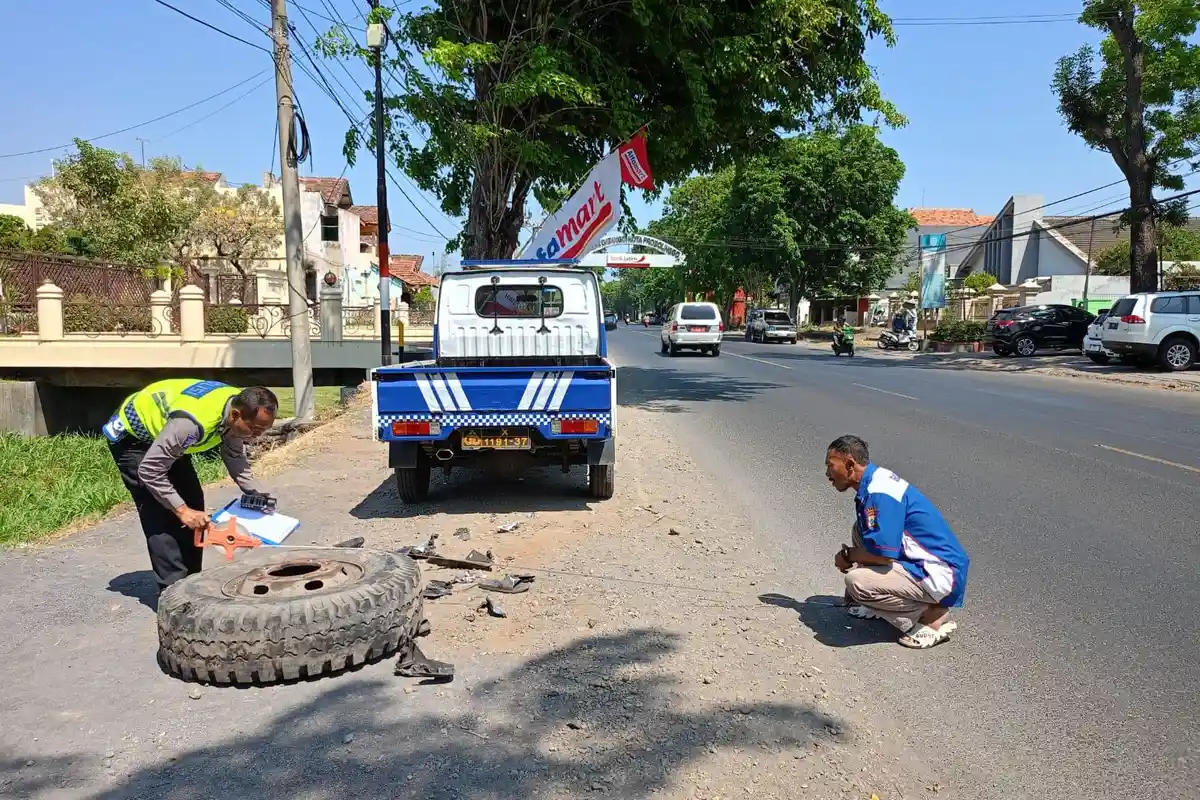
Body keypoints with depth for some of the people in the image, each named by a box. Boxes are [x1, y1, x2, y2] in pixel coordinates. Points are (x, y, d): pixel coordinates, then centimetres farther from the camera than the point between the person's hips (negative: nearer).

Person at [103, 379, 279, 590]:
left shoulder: (239, 406, -17)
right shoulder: (193, 422, -42)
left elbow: (235, 458, -1)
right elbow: (150, 471, -33)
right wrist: (182, 510, -31)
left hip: (162, 434, 8)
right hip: (131, 436, -8)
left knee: (193, 501, 2)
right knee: (160, 513, -16)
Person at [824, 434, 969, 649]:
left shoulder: (879, 493, -23)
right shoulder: (874, 480, 8)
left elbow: (883, 555, -25)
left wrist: (847, 555, -7)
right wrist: (852, 555, 8)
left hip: (941, 575, -10)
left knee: (856, 581, -23)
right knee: (861, 529, 13)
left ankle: (932, 616, -4)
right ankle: (879, 606, 17)